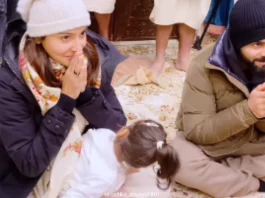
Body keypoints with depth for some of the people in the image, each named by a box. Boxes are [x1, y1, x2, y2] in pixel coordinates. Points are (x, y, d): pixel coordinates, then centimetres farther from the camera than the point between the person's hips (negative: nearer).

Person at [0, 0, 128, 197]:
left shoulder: (94, 62, -14)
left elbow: (118, 129, -10)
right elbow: (29, 164, -24)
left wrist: (85, 91, -26)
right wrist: (67, 98, -31)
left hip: (85, 163, 3)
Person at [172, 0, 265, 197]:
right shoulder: (205, 66, -24)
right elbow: (196, 131, -25)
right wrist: (247, 110, -36)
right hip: (208, 141, -3)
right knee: (180, 164, -35)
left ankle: (214, 172, -14)